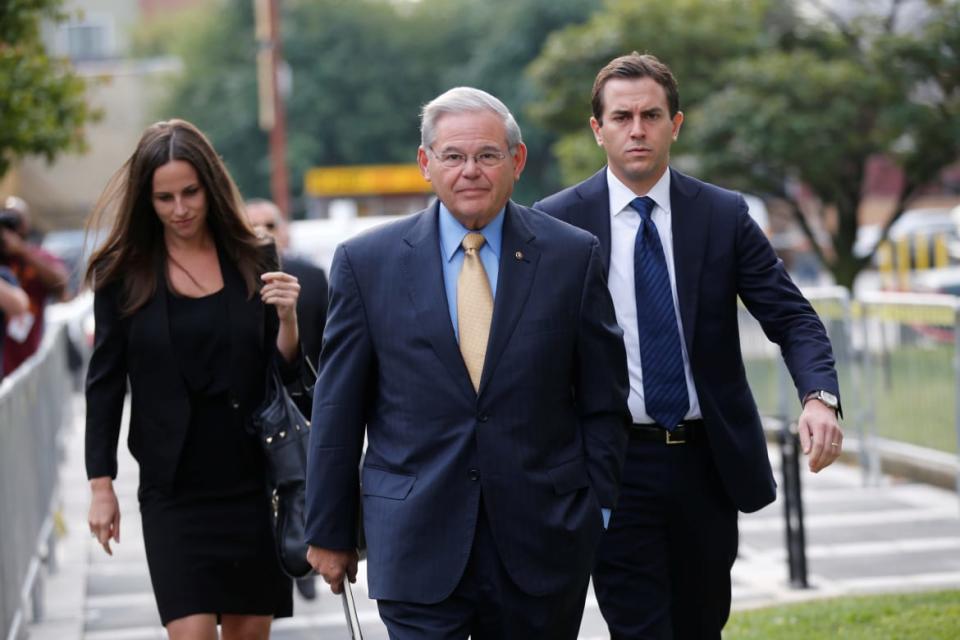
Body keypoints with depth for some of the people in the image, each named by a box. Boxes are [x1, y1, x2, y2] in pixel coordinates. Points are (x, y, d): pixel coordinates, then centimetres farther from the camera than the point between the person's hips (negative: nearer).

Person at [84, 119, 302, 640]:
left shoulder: (255, 261, 3)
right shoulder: (123, 273, 0)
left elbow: (286, 373, 6)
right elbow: (105, 385, 4)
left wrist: (286, 318, -13)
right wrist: (101, 485, 1)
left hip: (254, 476, 2)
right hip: (175, 490, -2)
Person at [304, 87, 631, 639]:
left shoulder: (573, 256, 2)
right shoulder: (367, 262, 1)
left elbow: (603, 403, 6)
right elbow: (338, 412, 4)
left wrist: (602, 517, 2)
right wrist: (329, 531, 5)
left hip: (542, 541, 1)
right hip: (417, 546, -1)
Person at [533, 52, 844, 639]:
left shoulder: (724, 215, 2)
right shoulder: (557, 222, -2)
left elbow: (793, 318, -1)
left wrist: (820, 397, -20)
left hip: (708, 462, 3)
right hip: (615, 464, -2)